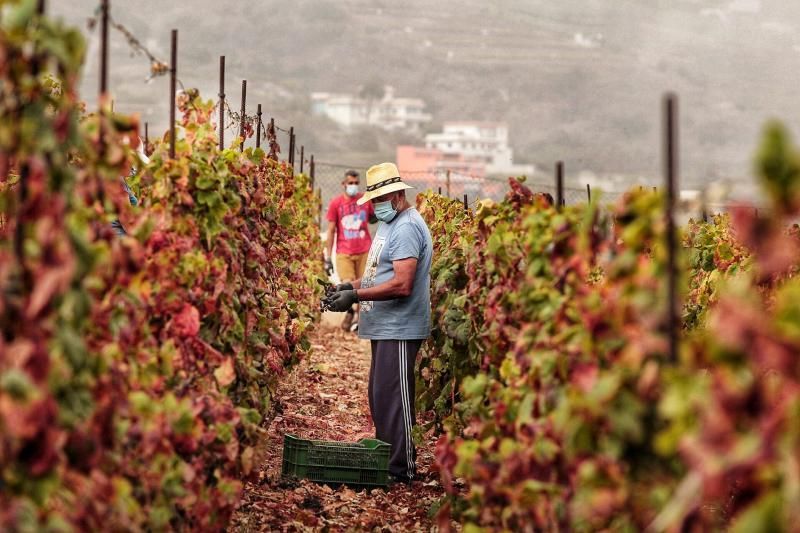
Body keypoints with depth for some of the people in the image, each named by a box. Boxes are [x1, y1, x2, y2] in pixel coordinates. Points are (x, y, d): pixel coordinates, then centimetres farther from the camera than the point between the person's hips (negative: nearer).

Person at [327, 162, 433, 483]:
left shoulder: (407, 228, -17)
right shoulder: (388, 224, 17)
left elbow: (402, 285, -25)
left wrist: (356, 296, -22)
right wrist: (352, 285, 6)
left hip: (400, 330, -11)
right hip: (384, 328, 11)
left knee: (392, 397, -6)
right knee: (380, 396, 15)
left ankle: (401, 468, 0)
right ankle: (385, 460, 23)